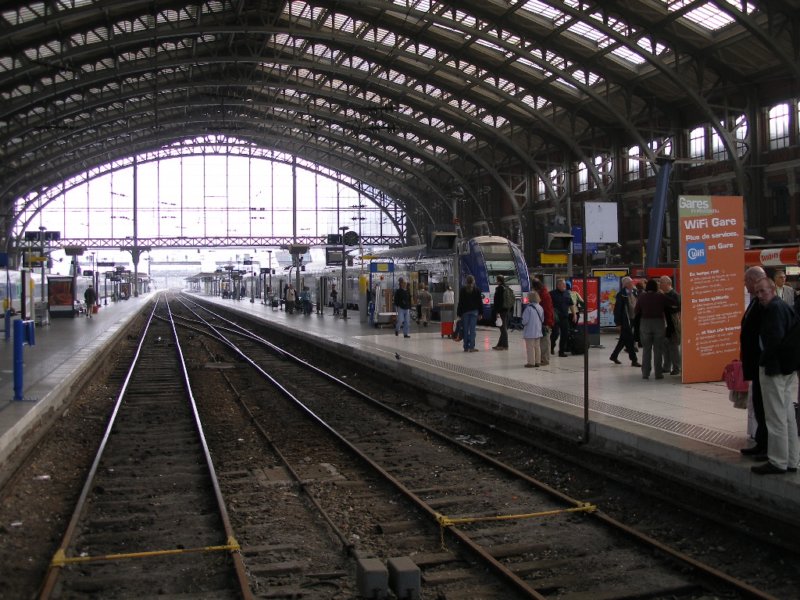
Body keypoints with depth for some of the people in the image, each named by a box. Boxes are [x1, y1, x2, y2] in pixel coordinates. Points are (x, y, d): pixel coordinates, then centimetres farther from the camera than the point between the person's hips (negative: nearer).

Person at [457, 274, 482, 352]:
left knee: (465, 330, 5)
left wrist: (459, 313, 2)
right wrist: (480, 312, 7)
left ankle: (466, 347, 5)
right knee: (472, 329, -2)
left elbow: (460, 303, 0)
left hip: (465, 311, 0)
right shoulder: (476, 290, 2)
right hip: (474, 311, 0)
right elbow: (480, 302, 3)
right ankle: (471, 347, -8)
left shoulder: (463, 290, 1)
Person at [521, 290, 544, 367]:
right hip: (538, 331, 7)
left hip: (530, 332, -7)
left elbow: (525, 320, -16)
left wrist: (523, 324, 4)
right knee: (537, 347, 14)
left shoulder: (528, 308, -19)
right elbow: (542, 319, 8)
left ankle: (531, 362, 1)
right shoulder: (540, 307, 3)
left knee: (530, 347, 0)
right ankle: (537, 362, 19)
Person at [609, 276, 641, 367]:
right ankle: (634, 360, 4)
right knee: (630, 340, -3)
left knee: (624, 339, 17)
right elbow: (617, 309, -14)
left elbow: (637, 305, 14)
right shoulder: (621, 295, -13)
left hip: (633, 320, 7)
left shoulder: (634, 292, 7)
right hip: (625, 321, -7)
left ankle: (614, 356, 31)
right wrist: (618, 323, -15)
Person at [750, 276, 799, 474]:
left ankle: (778, 462, 4)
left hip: (773, 369, -10)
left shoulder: (773, 308, -16)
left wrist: (764, 360, -12)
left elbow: (775, 339, -23)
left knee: (776, 418, -3)